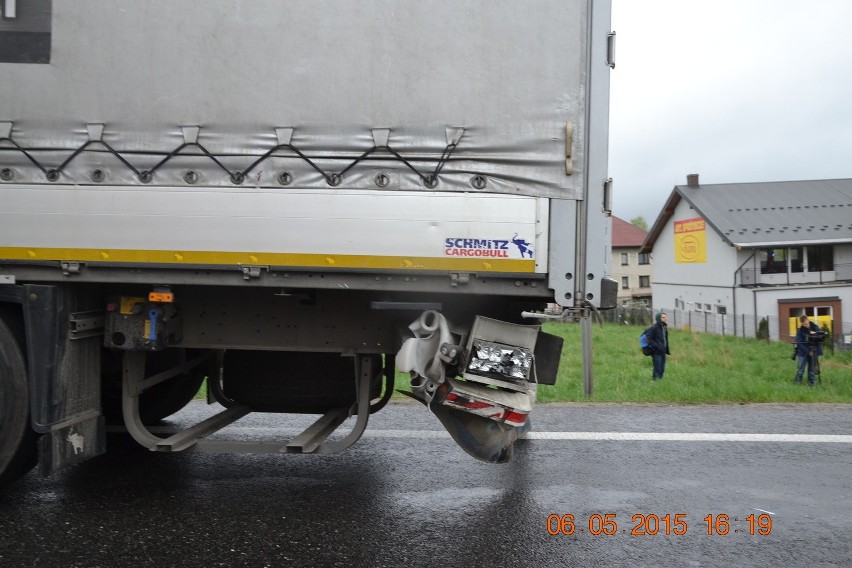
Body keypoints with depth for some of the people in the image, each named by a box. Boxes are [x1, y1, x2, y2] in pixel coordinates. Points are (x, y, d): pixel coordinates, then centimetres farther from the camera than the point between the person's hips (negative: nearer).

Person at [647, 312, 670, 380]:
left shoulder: (665, 327, 12)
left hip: (663, 352, 8)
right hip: (656, 352, -8)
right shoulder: (654, 328, -14)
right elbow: (649, 339, -17)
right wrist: (657, 346, -21)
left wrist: (667, 350, 13)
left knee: (662, 370, 13)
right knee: (657, 370, -6)